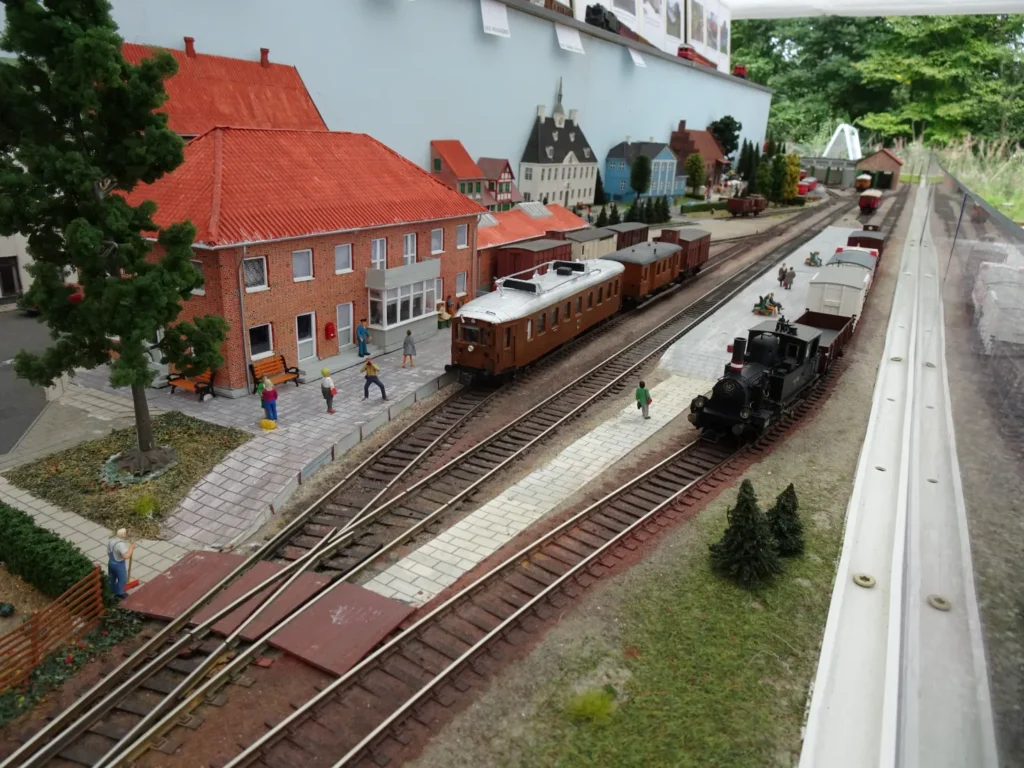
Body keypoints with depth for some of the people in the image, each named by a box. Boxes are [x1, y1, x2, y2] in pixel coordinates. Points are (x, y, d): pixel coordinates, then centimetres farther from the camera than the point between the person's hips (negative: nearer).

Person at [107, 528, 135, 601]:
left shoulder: (110, 541, -6)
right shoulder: (121, 544, -33)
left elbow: (108, 552, 8)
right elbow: (126, 556, -40)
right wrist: (131, 547, -31)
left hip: (111, 563, 8)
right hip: (119, 565, -8)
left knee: (112, 579, 26)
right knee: (122, 579, 15)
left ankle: (111, 592, 45)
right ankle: (119, 594, 31)